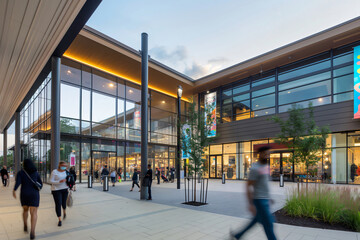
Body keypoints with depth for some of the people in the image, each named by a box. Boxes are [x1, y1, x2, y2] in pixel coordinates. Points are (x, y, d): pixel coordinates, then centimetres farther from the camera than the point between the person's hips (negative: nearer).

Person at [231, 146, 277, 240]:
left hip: (265, 199, 9)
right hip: (259, 200, -9)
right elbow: (248, 186, -18)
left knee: (256, 220, 17)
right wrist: (250, 204, -20)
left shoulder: (266, 166, 11)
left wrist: (268, 199, 23)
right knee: (268, 224, -1)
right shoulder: (255, 168, -18)